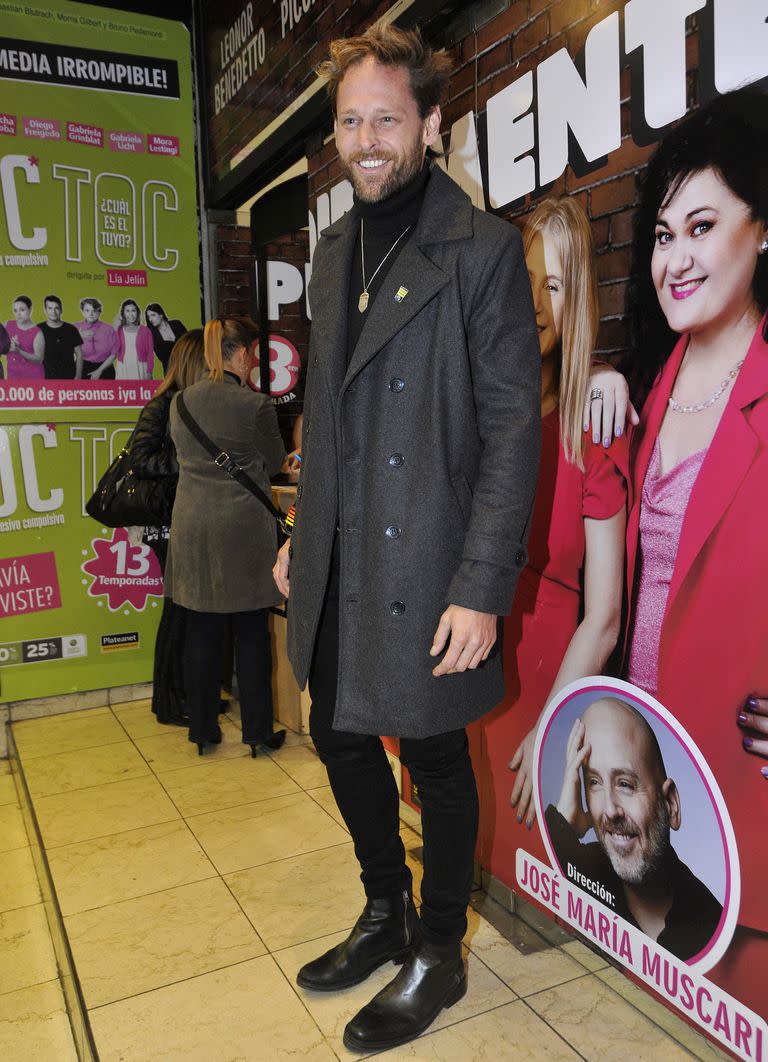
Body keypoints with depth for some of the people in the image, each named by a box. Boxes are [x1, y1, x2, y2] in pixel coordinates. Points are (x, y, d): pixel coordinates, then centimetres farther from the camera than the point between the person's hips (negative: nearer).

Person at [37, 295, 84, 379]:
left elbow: (79, 354, 7)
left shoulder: (71, 330, 4)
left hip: (68, 377, 0)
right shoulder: (39, 329, 3)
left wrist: (78, 376, -1)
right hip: (45, 377, 0)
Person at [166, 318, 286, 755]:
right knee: (252, 632, 6)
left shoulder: (181, 402, 4)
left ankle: (204, 729, 21)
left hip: (192, 529, 5)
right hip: (244, 530, -4)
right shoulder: (257, 405, -11)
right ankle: (258, 731, 15)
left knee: (202, 631, 11)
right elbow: (274, 463, 2)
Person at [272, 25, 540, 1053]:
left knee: (435, 758, 9)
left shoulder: (484, 248, -8)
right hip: (337, 562, 7)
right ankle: (385, 915, 43)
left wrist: (482, 586, -18)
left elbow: (513, 428, -13)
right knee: (341, 736, 17)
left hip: (425, 566, -7)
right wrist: (300, 534, 15)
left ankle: (438, 956, 34)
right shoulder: (335, 248, 13)